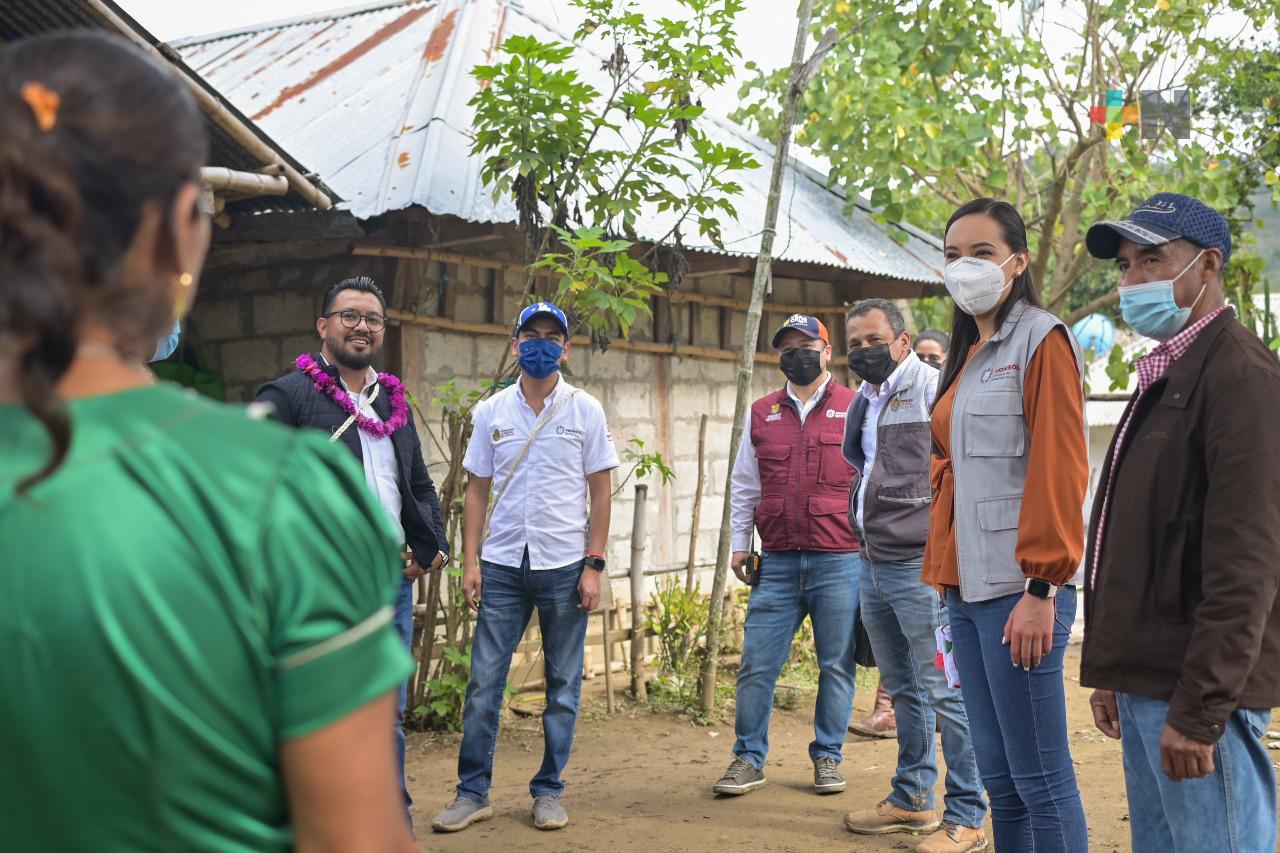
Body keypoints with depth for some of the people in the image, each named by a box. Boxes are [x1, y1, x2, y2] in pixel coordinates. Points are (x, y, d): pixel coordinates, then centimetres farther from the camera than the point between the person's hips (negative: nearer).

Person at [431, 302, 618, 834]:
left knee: (563, 685, 6)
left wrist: (594, 565, -6)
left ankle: (548, 790, 18)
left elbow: (601, 492, 1)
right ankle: (472, 792, 11)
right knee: (484, 681, 1)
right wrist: (470, 560, 0)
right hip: (502, 565, 1)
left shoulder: (585, 410, 2)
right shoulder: (491, 411, 7)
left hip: (565, 566, -1)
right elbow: (477, 490, 9)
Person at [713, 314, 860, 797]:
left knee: (836, 665, 5)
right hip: (777, 562, 2)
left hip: (840, 562, -2)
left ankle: (827, 758, 20)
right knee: (756, 664, 2)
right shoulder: (762, 414, 12)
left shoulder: (855, 409, 4)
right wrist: (739, 543, 10)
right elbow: (744, 486, 16)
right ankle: (748, 760, 14)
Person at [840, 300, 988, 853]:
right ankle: (912, 799, 29)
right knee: (903, 688, 17)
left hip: (918, 564, -9)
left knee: (944, 691, -5)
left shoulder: (932, 387, -10)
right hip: (874, 564, 9)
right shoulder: (865, 400, 17)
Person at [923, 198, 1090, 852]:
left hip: (1017, 592, -8)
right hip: (967, 588, 8)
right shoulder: (967, 356, 19)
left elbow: (1058, 468, -13)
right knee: (998, 776, 12)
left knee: (1040, 779, -3)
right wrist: (945, 574, 14)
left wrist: (1041, 588, -18)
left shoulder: (1041, 339, -5)